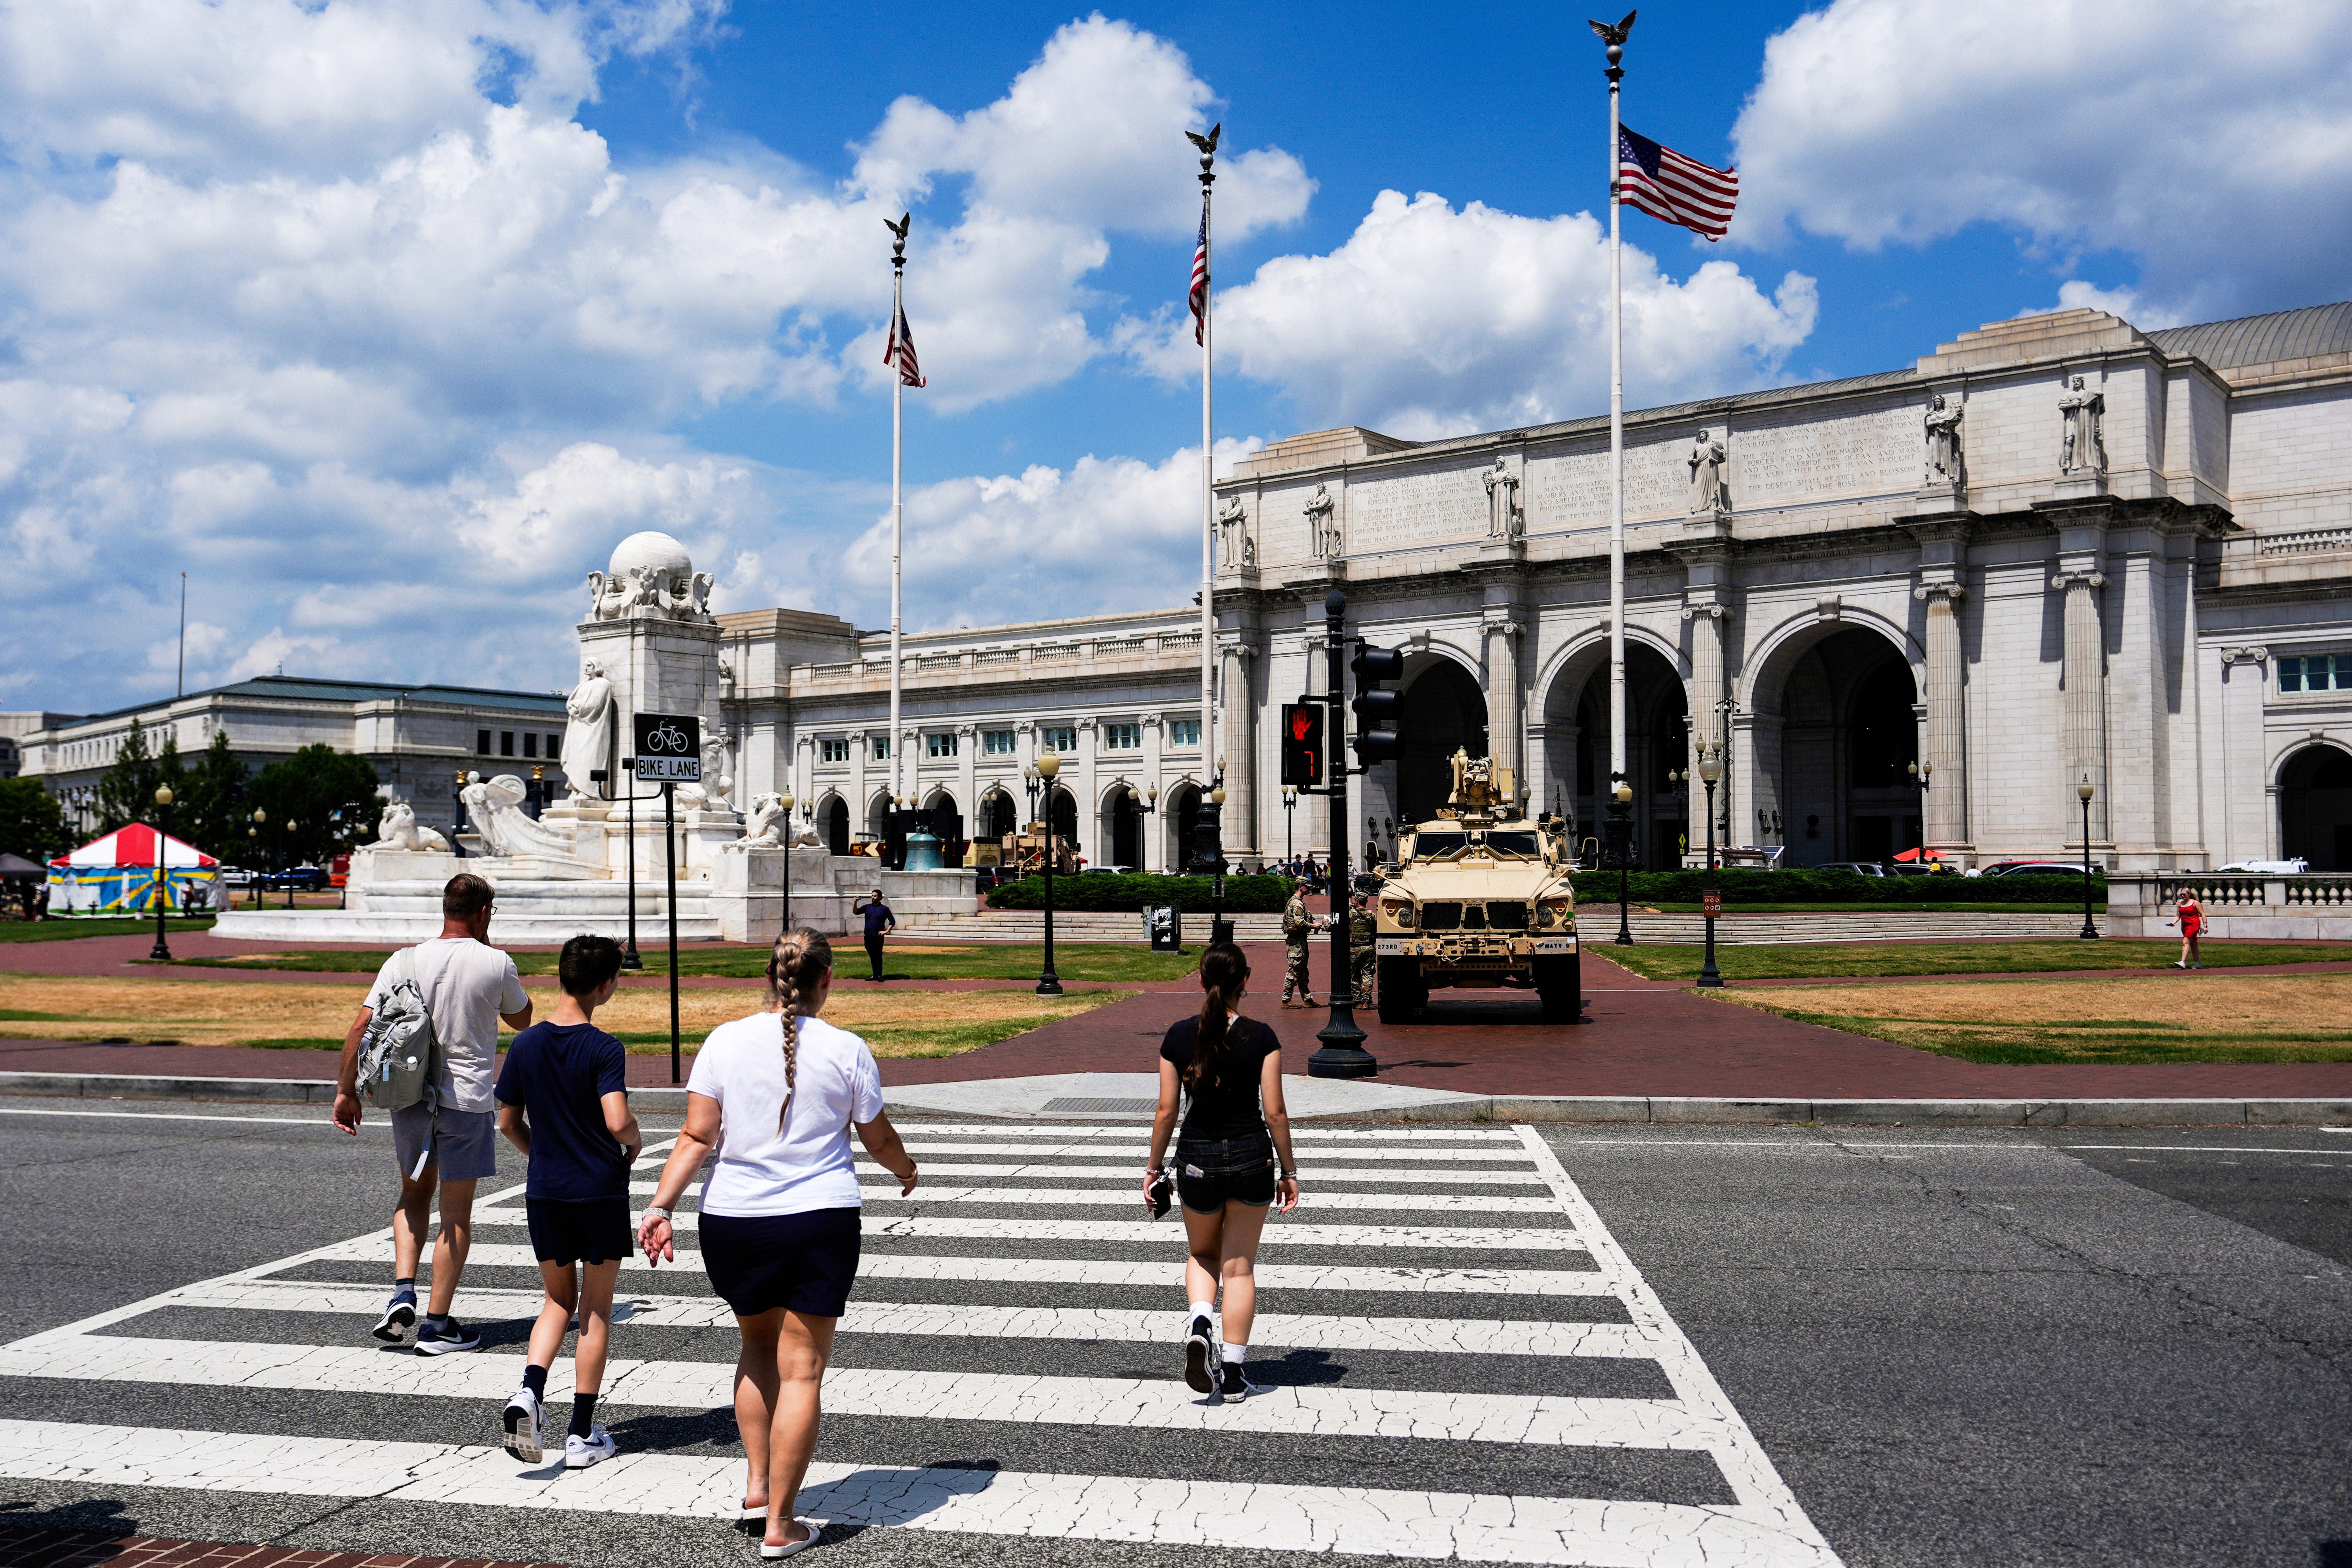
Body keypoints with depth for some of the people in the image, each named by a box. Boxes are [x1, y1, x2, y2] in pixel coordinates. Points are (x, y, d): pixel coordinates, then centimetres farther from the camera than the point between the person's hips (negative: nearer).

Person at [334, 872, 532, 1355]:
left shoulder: (404, 962, -1)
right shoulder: (496, 964, -7)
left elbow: (360, 1029, -3)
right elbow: (522, 1020, 12)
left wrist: (346, 1091, 6)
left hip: (410, 1096, 3)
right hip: (467, 1100, -3)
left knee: (414, 1193, 23)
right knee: (456, 1215, 6)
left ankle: (403, 1293, 8)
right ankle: (437, 1324, 9)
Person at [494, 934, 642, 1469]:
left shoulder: (526, 1044, 1)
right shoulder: (605, 1050, -15)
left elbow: (508, 1123, 8)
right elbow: (617, 1122, -25)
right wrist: (635, 1142, -3)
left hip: (544, 1191, 4)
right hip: (601, 1192, -4)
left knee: (559, 1300, 19)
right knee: (596, 1310, 8)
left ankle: (529, 1392, -5)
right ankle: (582, 1435, 12)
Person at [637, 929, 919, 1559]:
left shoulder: (726, 1041, -1)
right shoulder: (846, 1050, -5)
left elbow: (696, 1137, -7)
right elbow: (880, 1141, 5)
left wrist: (661, 1206, -5)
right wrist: (907, 1170, 24)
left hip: (732, 1223, 3)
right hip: (821, 1223, -2)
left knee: (758, 1345, 26)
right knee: (801, 1369, 5)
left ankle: (757, 1485, 23)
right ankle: (781, 1525, 9)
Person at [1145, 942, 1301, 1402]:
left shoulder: (1179, 1036, -4)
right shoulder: (1261, 1037, -8)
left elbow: (1166, 1111, -2)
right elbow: (1275, 1112, -7)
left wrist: (1154, 1167, 10)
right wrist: (1289, 1170, 3)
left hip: (1197, 1158, 1)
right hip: (1251, 1157, -1)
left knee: (1202, 1255, 23)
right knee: (1239, 1266, 9)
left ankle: (1199, 1322, -5)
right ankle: (1233, 1375, 11)